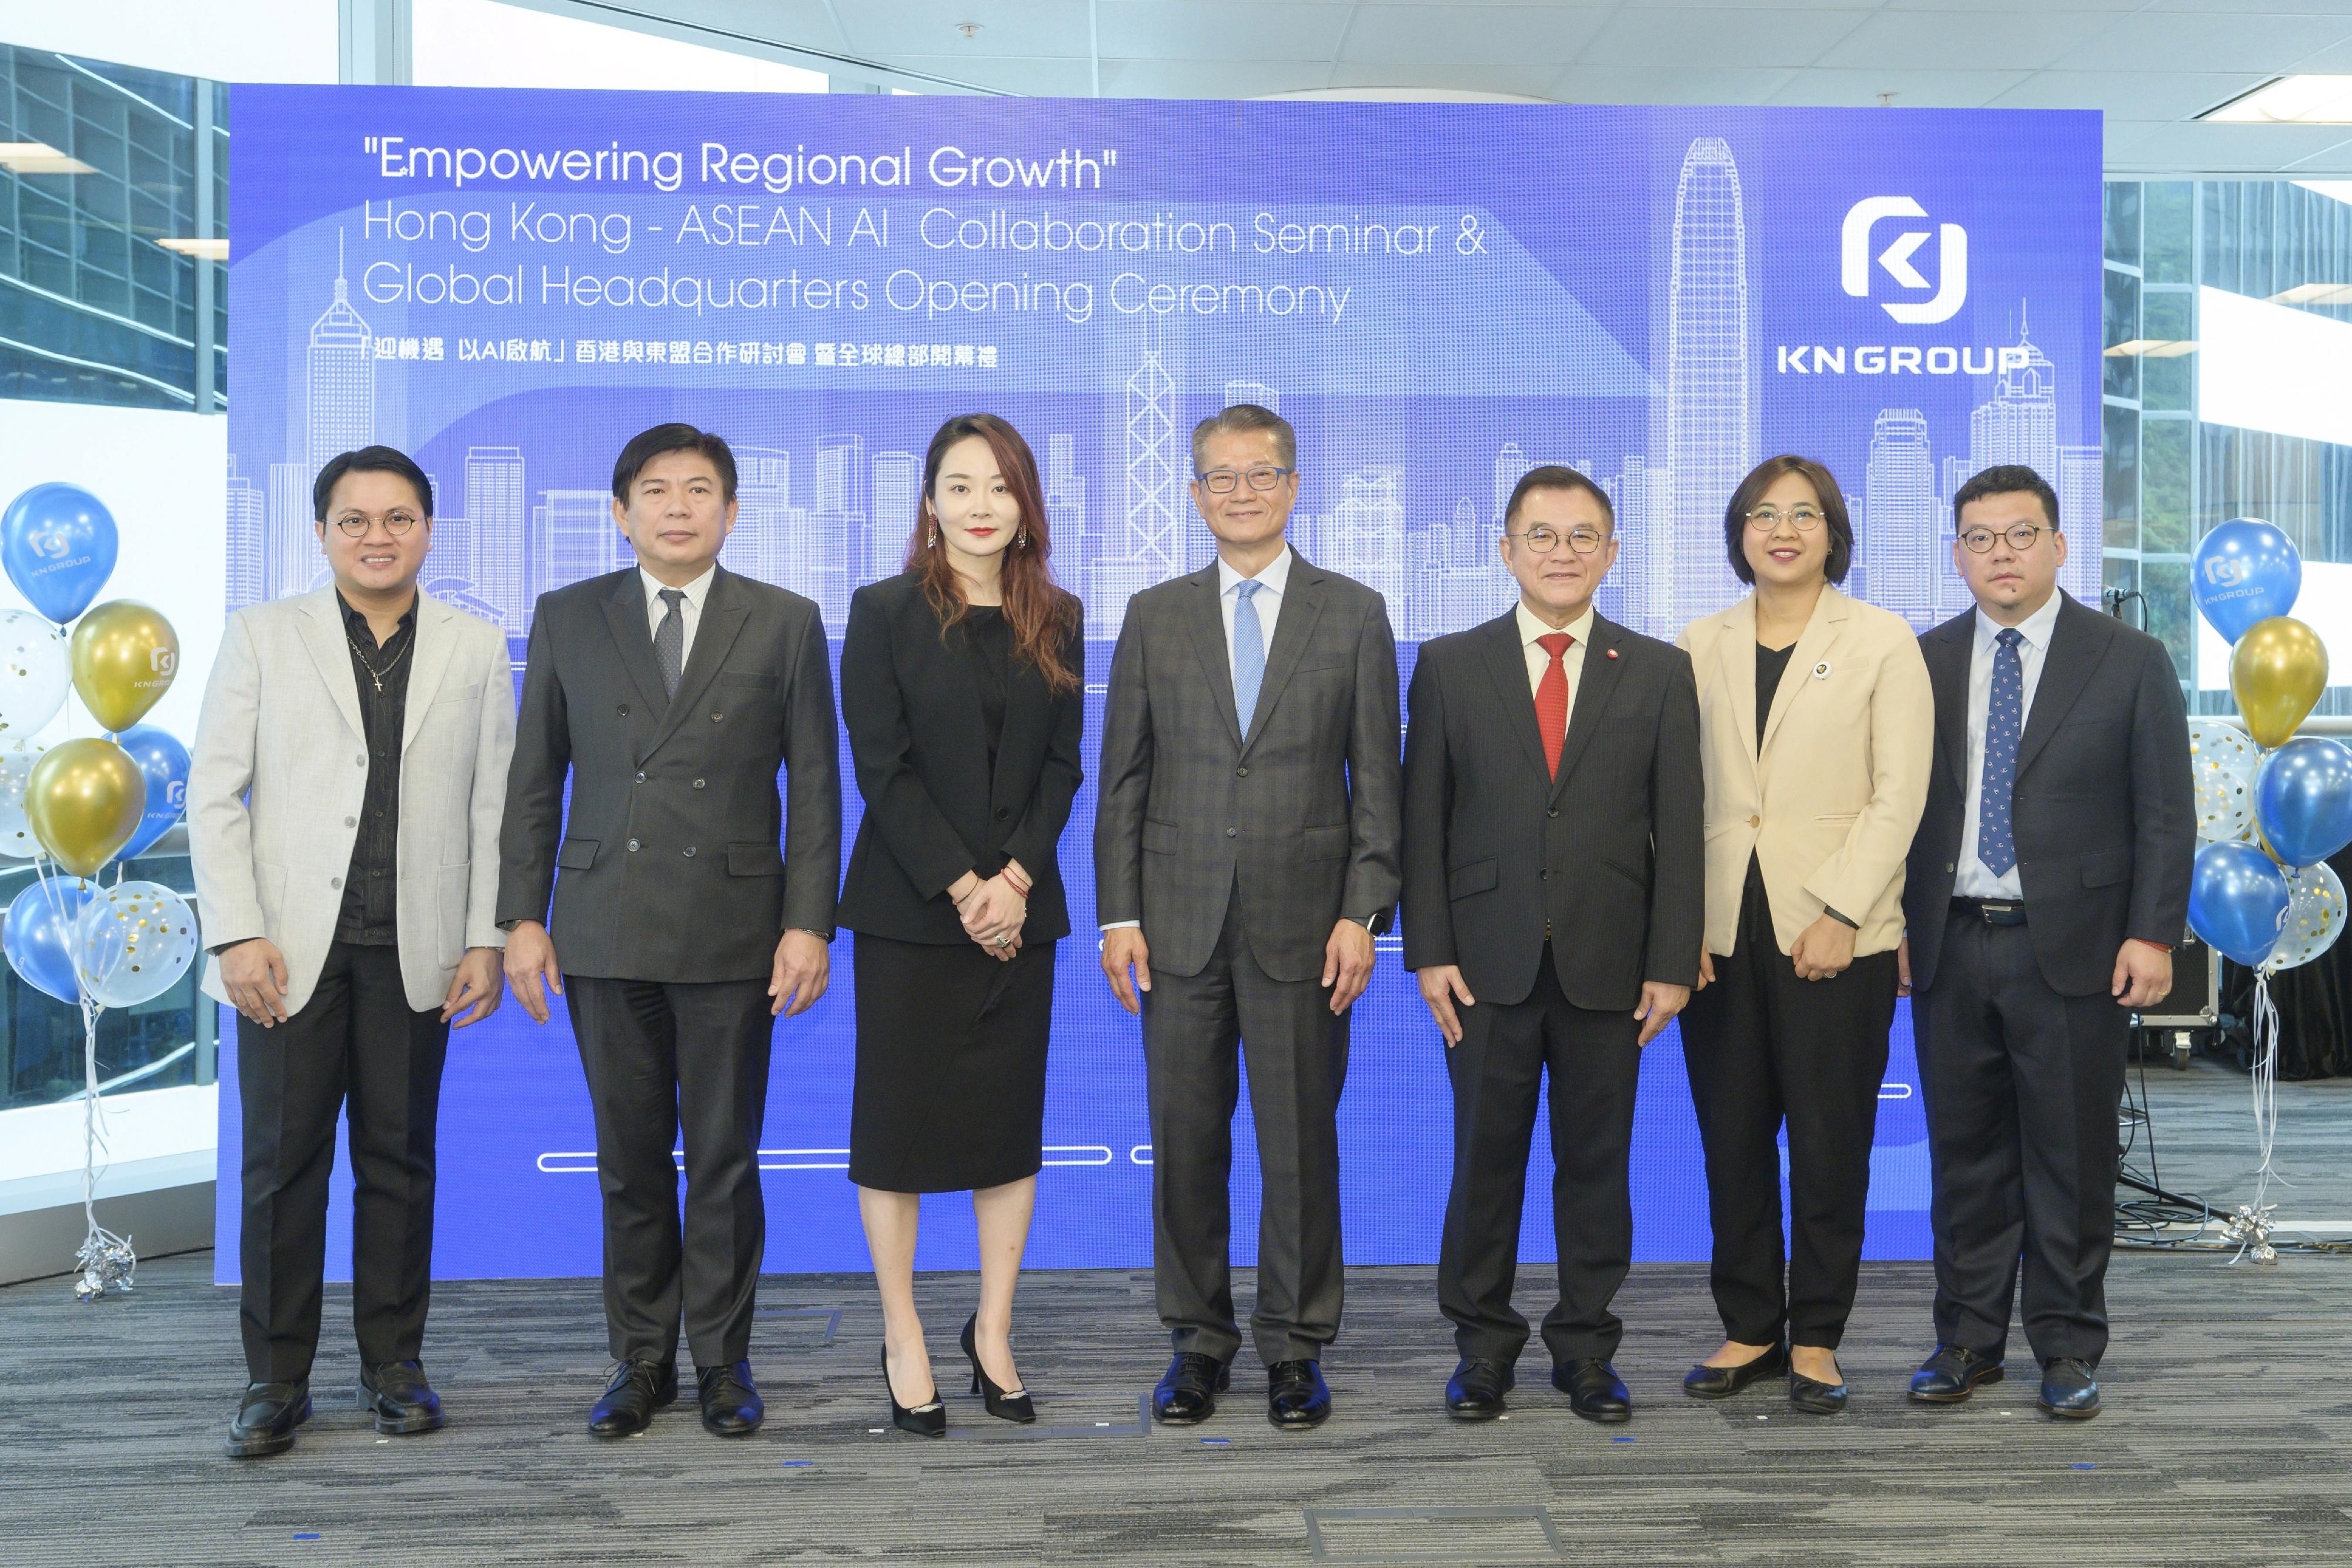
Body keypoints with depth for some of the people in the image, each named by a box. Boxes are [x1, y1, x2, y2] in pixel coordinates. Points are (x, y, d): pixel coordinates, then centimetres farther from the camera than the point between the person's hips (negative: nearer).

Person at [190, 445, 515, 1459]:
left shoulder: (477, 648, 7)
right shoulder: (262, 636, 6)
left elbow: (495, 804, 5)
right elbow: (214, 795, 2)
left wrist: (488, 938, -2)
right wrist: (237, 935, -7)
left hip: (415, 953, 1)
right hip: (290, 949, 0)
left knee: (400, 1160, 7)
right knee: (282, 1163, 2)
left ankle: (393, 1365, 19)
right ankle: (276, 1380, 14)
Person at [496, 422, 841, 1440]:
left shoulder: (785, 624, 3)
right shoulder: (567, 619, 8)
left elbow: (814, 785, 2)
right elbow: (534, 781, 9)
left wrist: (808, 924, -6)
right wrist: (521, 917, 2)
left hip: (732, 933, -1)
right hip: (603, 933, 2)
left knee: (725, 1159, 5)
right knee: (628, 1161, 8)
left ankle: (722, 1358, 20)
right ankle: (641, 1359, 22)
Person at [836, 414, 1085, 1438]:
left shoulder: (1055, 621, 9)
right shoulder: (884, 613, -1)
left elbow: (1062, 766, 5)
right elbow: (882, 767, -7)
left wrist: (1015, 878, -9)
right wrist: (960, 887, -13)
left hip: (1018, 907, 3)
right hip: (908, 910, -3)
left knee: (1011, 1122, 6)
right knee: (897, 1121, 3)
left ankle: (993, 1335, 18)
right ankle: (903, 1342, 15)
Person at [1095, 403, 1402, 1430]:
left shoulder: (1354, 614, 5)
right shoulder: (1155, 617, 9)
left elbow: (1377, 778, 2)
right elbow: (1122, 778, 7)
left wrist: (1363, 913, -6)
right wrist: (1118, 914, -1)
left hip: (1304, 924, -1)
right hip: (1181, 922, 2)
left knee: (1301, 1144, 4)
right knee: (1186, 1143, 7)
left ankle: (1294, 1347, 19)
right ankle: (1198, 1342, 21)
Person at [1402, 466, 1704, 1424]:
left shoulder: (1658, 673, 7)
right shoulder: (1449, 665, 6)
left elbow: (1679, 829, 4)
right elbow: (1423, 821, 3)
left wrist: (1672, 964, -3)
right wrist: (1429, 951, -4)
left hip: (1608, 966, 1)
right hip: (1489, 964, 0)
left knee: (1598, 1163, 7)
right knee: (1485, 1159, 5)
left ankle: (1587, 1351, 21)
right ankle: (1484, 1347, 19)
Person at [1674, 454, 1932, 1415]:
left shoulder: (1883, 643, 3)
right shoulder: (1701, 646, 11)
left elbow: (1898, 795, -3)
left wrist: (1841, 914, -12)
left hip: (1834, 935, -3)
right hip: (1722, 932, 3)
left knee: (1829, 1145, 2)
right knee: (1731, 1141, 6)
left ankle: (1816, 1340, 14)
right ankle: (1749, 1328, 19)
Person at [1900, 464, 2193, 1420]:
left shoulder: (2130, 661, 1)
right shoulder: (1924, 662, 8)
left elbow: (2166, 814, 0)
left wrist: (2152, 935, -8)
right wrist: (1897, 926, 5)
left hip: (2072, 947, -2)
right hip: (1950, 948, 3)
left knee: (2071, 1158, 4)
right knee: (1965, 1154, 9)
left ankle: (2068, 1349, 16)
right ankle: (1968, 1338, 20)